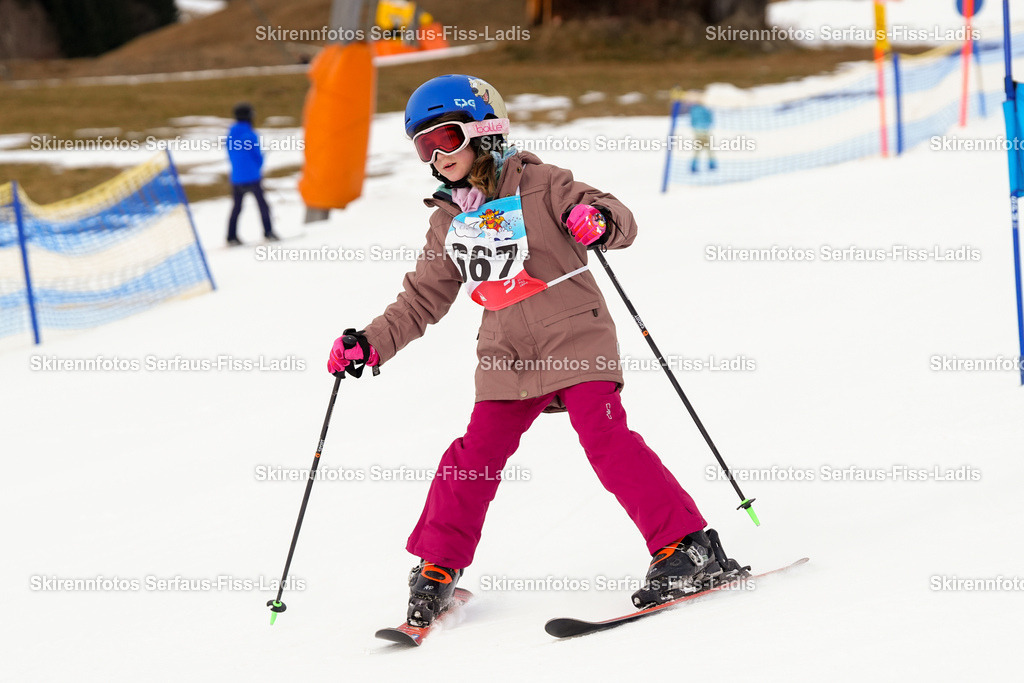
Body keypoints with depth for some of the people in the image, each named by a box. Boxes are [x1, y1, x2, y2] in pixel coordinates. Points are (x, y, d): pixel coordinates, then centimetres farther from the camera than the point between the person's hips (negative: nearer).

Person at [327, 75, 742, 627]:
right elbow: (422, 299, 21)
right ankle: (437, 570, 12)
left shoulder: (537, 185, -2)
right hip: (507, 362, 5)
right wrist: (371, 344, 12)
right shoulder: (449, 222, 14)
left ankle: (688, 548, -15)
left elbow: (618, 221, -5)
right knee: (474, 458, 0)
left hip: (577, 346, -5)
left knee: (608, 442, -17)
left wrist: (600, 220, -30)